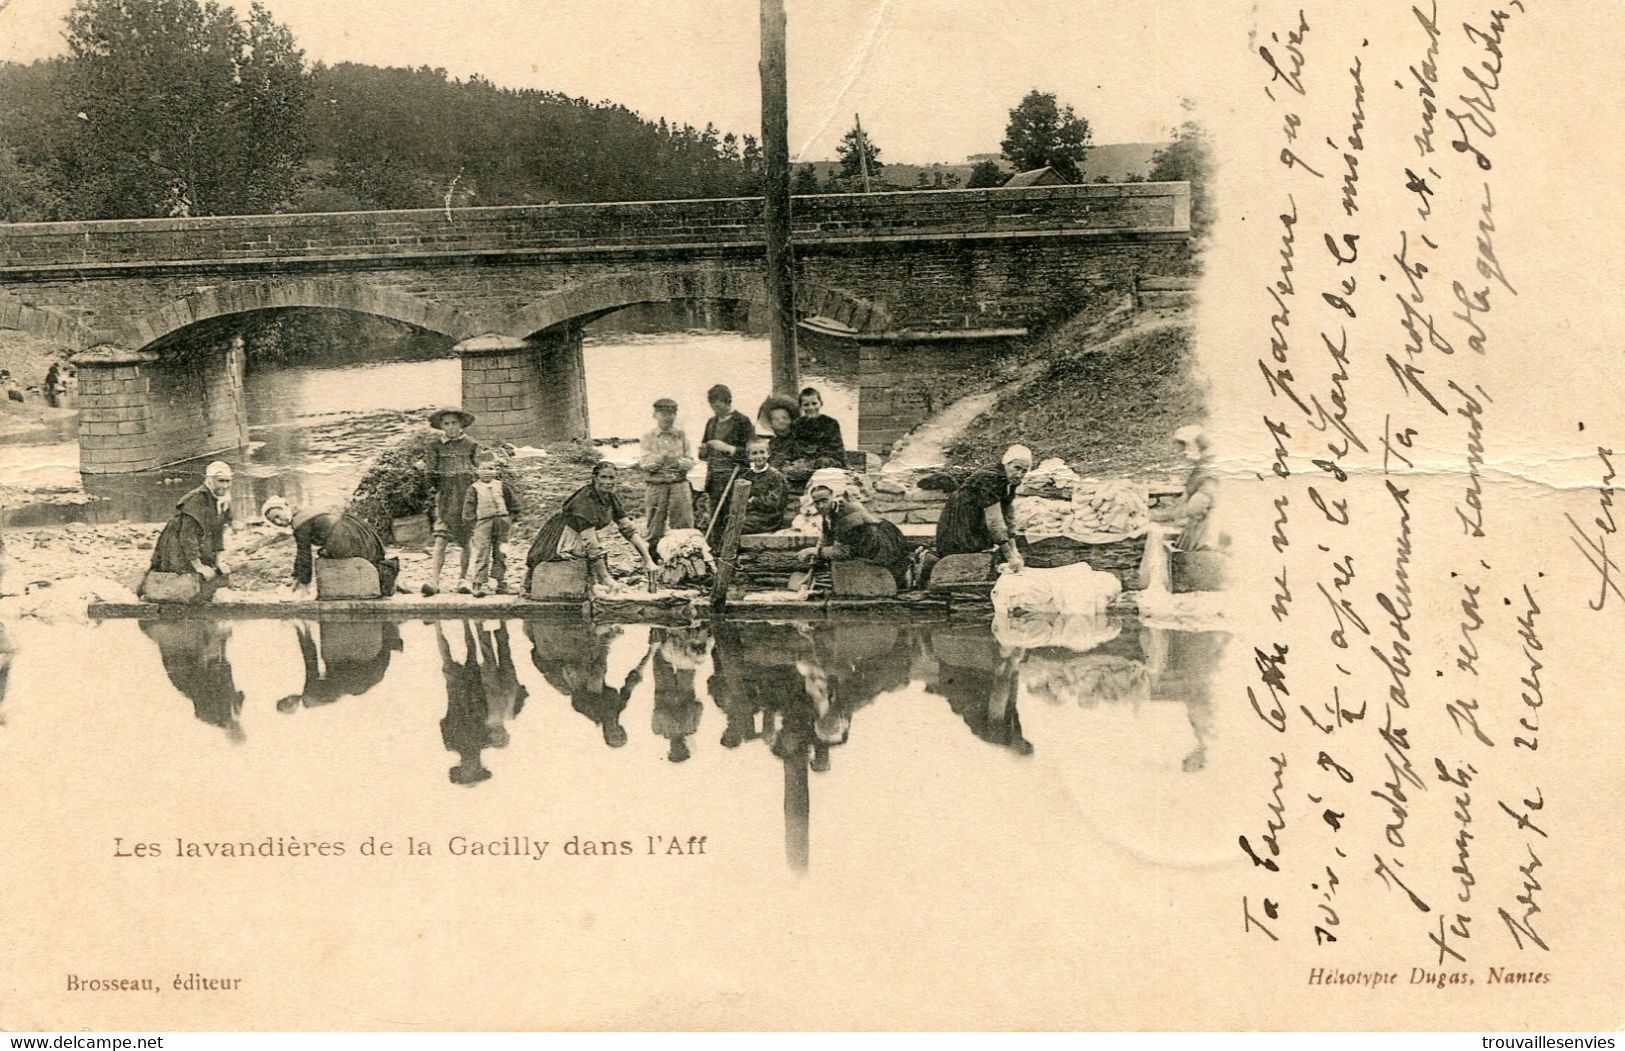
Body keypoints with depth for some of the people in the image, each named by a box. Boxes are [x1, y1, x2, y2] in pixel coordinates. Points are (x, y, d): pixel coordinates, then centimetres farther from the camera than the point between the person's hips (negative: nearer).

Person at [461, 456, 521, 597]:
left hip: (502, 520, 2)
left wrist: (511, 518, 7)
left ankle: (501, 581, 17)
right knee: (482, 554, -8)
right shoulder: (474, 488, 5)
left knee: (499, 553, 8)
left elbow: (513, 503, 14)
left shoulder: (502, 485, 10)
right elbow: (468, 507, 3)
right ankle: (479, 584, -10)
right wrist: (473, 520, -5)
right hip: (483, 522, -2)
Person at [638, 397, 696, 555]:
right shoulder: (648, 437, 5)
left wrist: (678, 462, -18)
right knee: (655, 525, 6)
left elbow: (690, 460, 2)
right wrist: (660, 457, -20)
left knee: (684, 524, -2)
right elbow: (644, 463, -5)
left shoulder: (681, 436, 9)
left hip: (679, 484, 1)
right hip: (656, 486, -1)